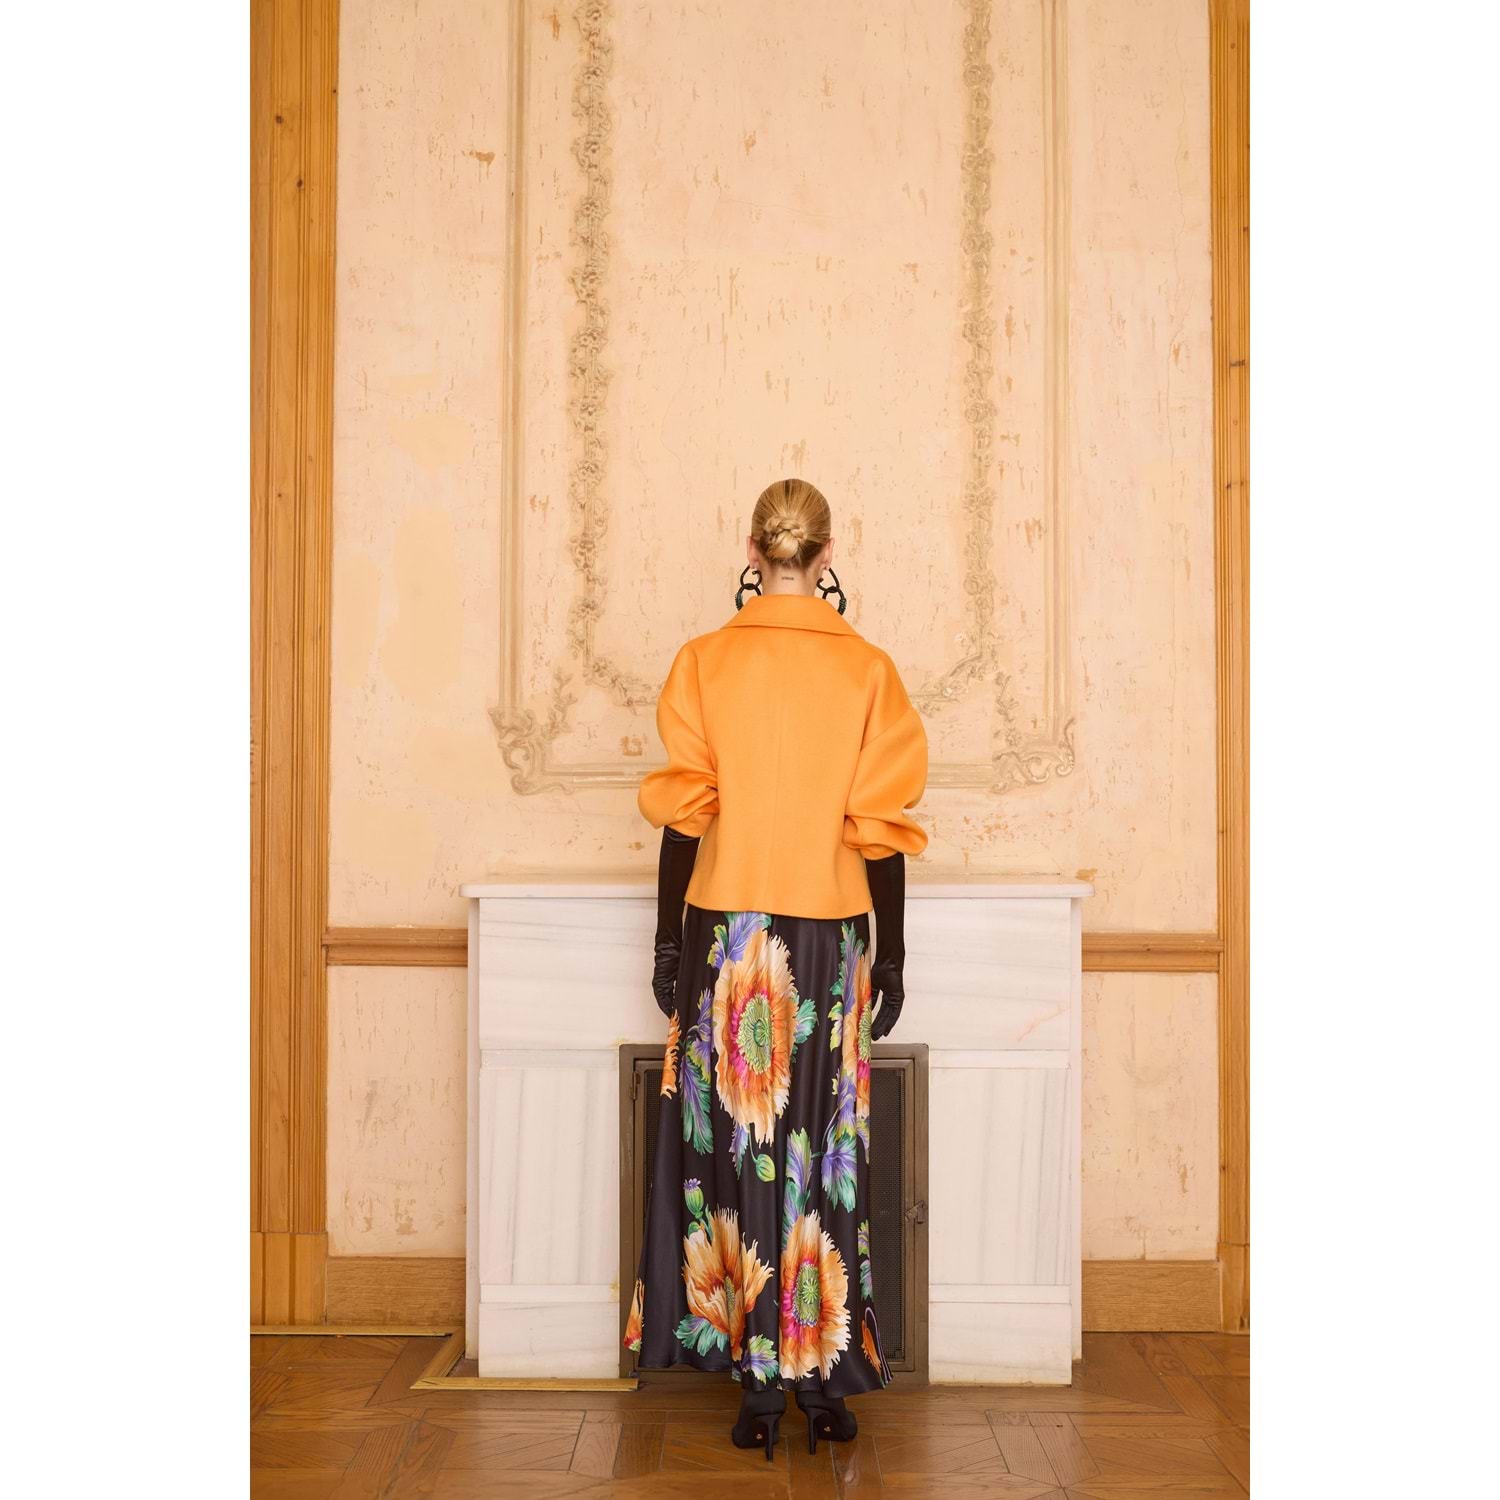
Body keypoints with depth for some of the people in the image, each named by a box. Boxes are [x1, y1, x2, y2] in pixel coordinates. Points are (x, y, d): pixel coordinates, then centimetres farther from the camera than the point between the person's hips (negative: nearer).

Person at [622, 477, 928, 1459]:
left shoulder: (704, 662, -2)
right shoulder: (867, 670, -2)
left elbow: (682, 814, -3)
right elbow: (882, 829, -2)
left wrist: (669, 941, 4)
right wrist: (890, 957, 5)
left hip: (726, 934, 0)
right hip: (829, 938, 0)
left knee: (739, 1148, 6)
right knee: (824, 1155, 8)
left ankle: (759, 1381, 9)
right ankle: (824, 1376, 14)